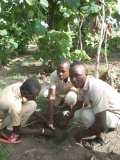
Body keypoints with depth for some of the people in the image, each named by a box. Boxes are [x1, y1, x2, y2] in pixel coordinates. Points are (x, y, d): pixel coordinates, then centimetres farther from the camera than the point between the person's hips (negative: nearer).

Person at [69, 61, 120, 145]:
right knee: (77, 114, 5)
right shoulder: (82, 83, -9)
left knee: (86, 114, -28)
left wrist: (81, 134, -20)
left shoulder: (96, 89, -35)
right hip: (104, 111, 8)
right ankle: (108, 127, 13)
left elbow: (101, 125, -33)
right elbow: (80, 104, 13)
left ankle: (98, 137, -1)